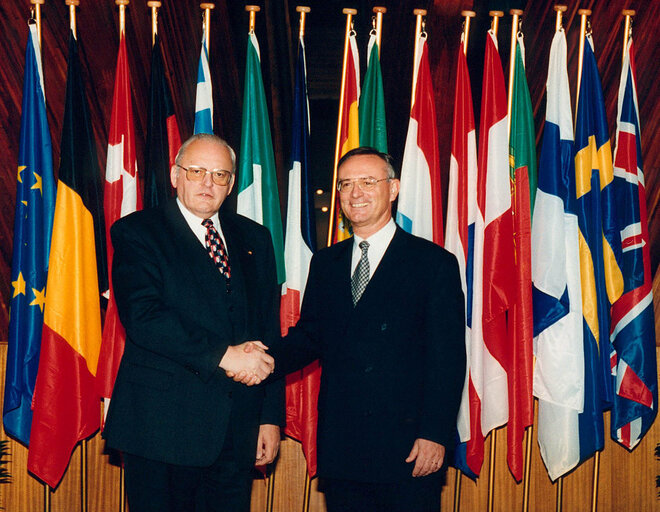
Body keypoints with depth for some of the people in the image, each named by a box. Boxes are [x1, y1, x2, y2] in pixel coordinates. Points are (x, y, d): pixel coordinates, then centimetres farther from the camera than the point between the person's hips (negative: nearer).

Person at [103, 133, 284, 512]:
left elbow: (269, 332, 12)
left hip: (237, 430, 4)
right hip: (163, 425, -4)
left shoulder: (254, 238, 14)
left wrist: (271, 417, 7)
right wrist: (223, 355, -19)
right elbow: (143, 317, -15)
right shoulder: (136, 232, 0)